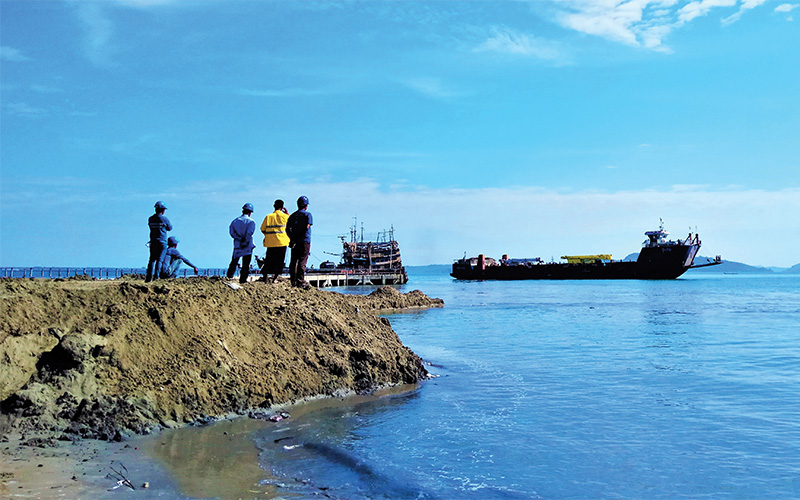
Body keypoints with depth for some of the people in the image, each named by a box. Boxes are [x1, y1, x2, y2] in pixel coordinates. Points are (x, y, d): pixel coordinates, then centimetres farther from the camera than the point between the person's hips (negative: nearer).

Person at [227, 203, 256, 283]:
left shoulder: (234, 221, 8)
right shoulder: (251, 221, -6)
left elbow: (232, 232, -2)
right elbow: (249, 233, -17)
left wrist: (240, 239, -8)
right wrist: (245, 242, -10)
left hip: (237, 245, 4)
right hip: (247, 246, -4)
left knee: (234, 261, 19)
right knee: (246, 264, 2)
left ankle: (229, 276, 22)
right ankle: (243, 279, 0)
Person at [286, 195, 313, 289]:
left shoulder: (293, 215, 13)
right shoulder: (308, 214, -1)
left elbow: (287, 229, 7)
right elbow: (307, 227, -14)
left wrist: (292, 238, 7)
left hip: (295, 242, 5)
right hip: (305, 242, -5)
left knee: (293, 261, 7)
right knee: (302, 262, -5)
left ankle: (293, 281, 9)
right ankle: (301, 281, -8)